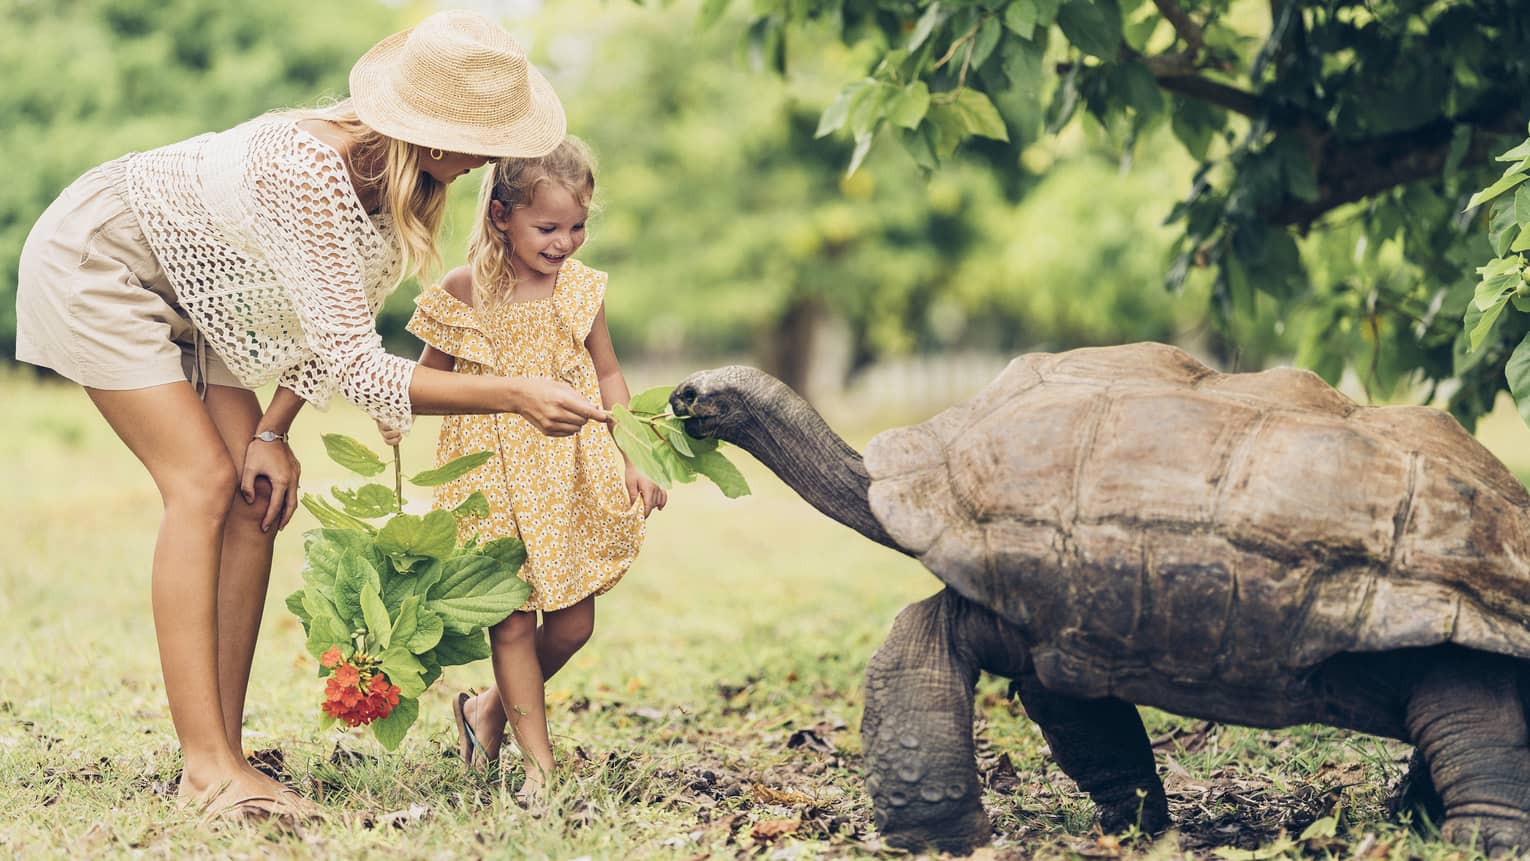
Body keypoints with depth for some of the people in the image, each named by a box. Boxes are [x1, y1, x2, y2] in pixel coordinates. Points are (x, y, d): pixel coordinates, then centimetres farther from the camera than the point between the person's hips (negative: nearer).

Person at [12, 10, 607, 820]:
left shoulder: (401, 178, -12)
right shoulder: (309, 172, -38)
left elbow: (336, 322, 0)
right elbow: (352, 361, -37)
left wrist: (272, 433, -7)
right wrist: (510, 395, -41)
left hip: (183, 290, 8)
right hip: (94, 259, -8)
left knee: (255, 496, -3)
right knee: (203, 483, -18)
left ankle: (223, 755, -2)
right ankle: (207, 765, -19)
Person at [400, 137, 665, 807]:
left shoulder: (580, 289, 1)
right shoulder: (464, 293, -8)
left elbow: (607, 377, 11)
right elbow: (432, 373, 5)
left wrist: (631, 460, 8)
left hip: (573, 470, 3)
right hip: (495, 474, -3)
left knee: (574, 622, 5)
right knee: (513, 621, -2)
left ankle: (490, 710, 29)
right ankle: (540, 766, 7)